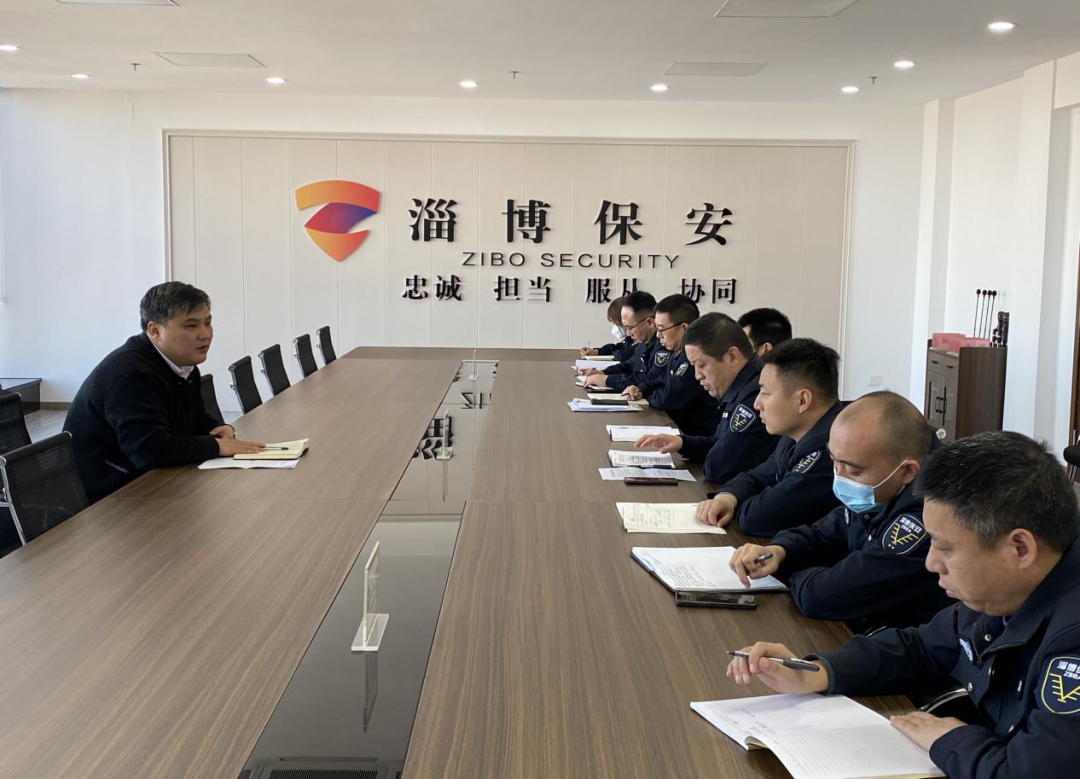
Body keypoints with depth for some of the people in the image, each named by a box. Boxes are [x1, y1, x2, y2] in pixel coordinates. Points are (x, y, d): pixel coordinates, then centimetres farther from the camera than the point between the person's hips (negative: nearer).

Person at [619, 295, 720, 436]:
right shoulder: (677, 350, 8)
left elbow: (667, 399, -22)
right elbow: (661, 380, 23)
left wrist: (647, 396, -2)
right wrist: (640, 391, 3)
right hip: (676, 425, 9)